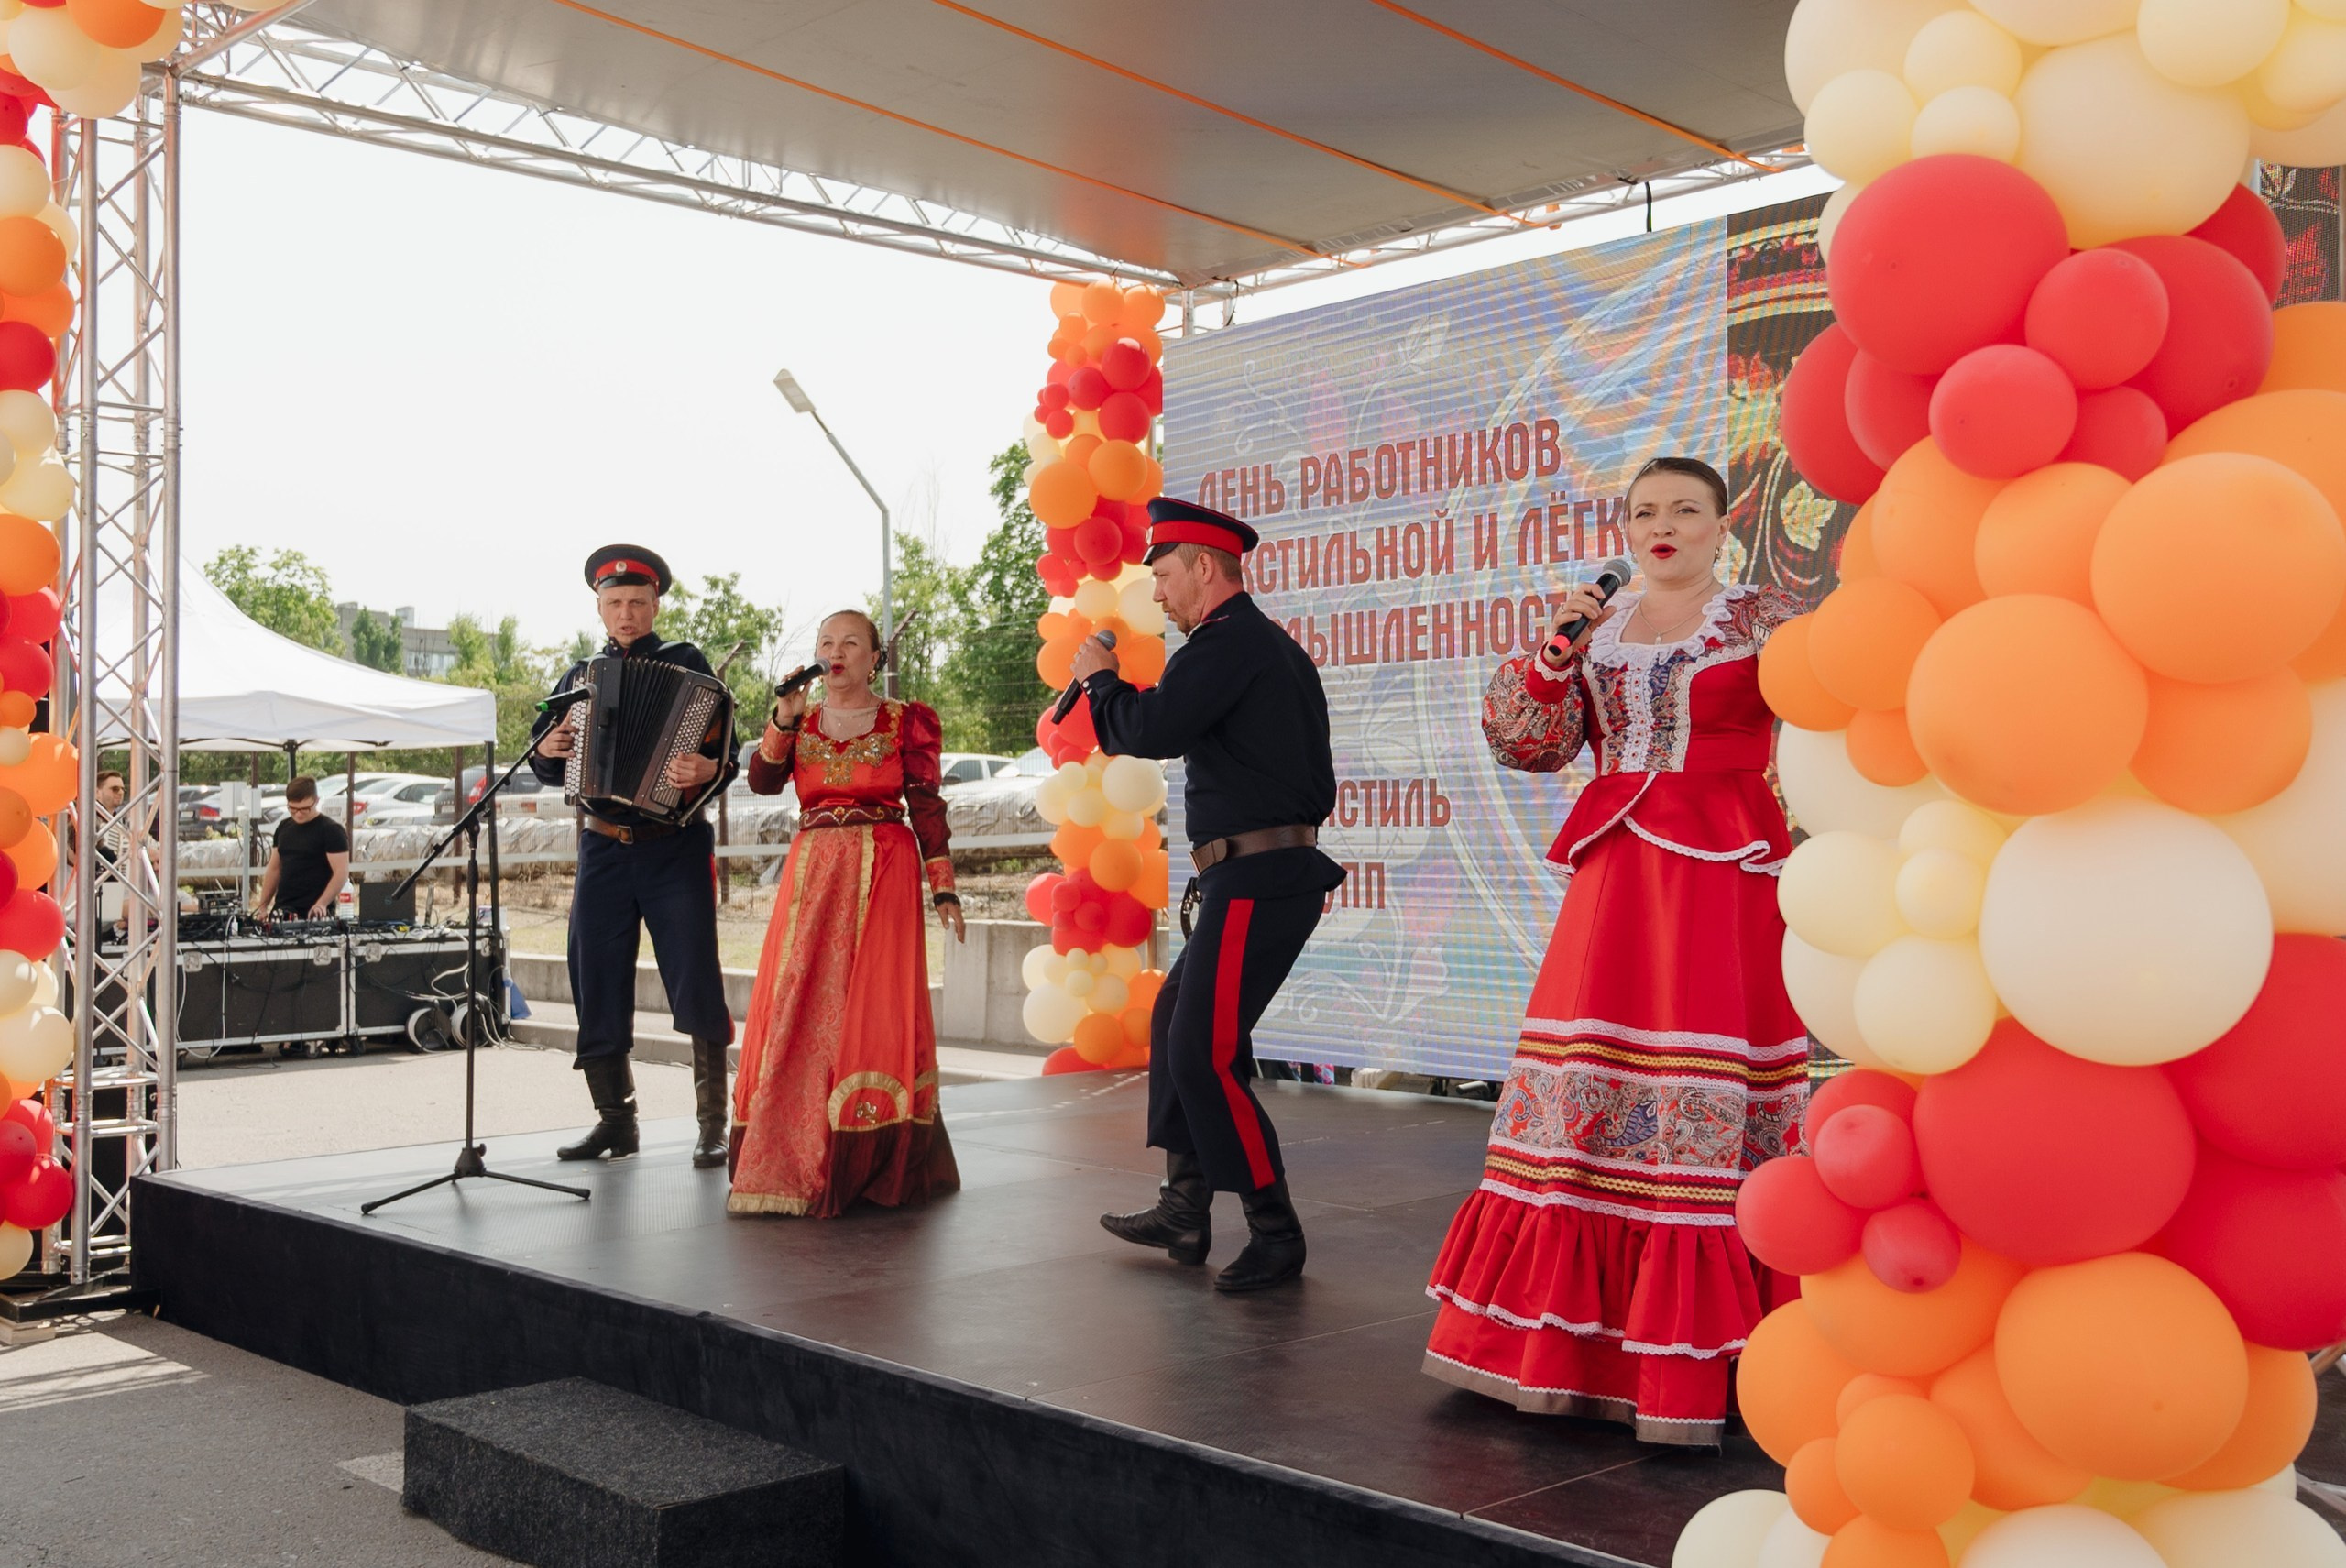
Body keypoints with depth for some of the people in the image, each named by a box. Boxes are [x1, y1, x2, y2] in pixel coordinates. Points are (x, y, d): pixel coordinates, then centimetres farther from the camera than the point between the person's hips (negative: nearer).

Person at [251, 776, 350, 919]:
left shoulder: (331, 830, -7)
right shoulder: (284, 828, 13)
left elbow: (341, 872, -13)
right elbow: (274, 870, 19)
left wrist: (321, 904, -25)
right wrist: (262, 907, 12)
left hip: (314, 913, -6)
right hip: (283, 910, 6)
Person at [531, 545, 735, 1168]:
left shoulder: (685, 664, 3)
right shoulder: (579, 676, 15)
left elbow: (723, 748, -8)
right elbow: (542, 759, 19)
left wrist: (707, 769, -30)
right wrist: (547, 751, -4)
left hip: (676, 847, -4)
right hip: (602, 849, 4)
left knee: (695, 979, -7)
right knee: (597, 983, 6)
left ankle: (713, 1122, 0)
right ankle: (614, 1118, 17)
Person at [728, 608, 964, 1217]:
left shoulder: (906, 721, 6)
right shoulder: (798, 721, 14)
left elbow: (926, 806, 2)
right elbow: (763, 781, -2)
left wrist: (943, 889, -2)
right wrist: (784, 721, -14)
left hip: (884, 870, -3)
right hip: (813, 870, 3)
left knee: (875, 1006, -6)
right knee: (800, 1006, -4)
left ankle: (873, 1165, 2)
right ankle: (795, 1162, 4)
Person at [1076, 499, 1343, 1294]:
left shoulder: (1227, 641, -13)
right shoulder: (1272, 644, 19)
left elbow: (1150, 730, -22)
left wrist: (1100, 677, -4)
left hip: (1256, 882, -11)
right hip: (1270, 871, 11)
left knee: (1206, 1054, -9)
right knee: (1175, 1020, 16)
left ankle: (1276, 1234, -1)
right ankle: (1185, 1209, 22)